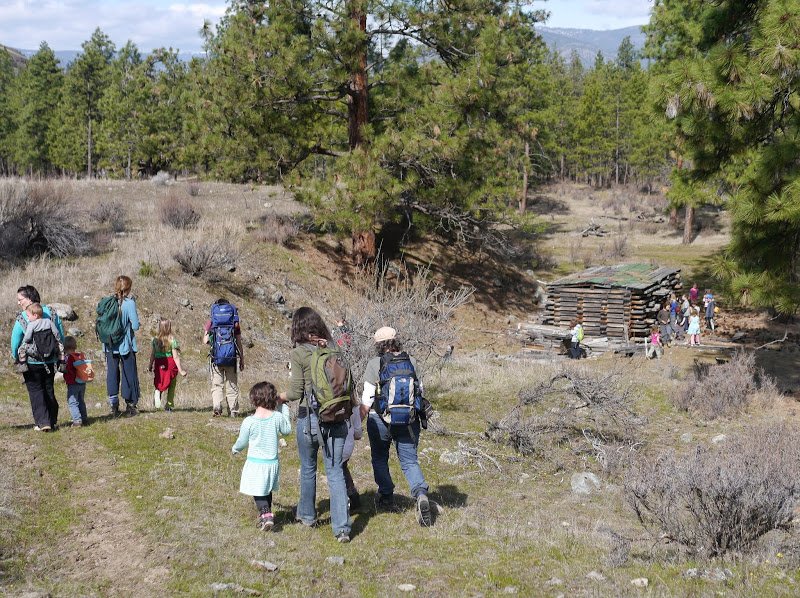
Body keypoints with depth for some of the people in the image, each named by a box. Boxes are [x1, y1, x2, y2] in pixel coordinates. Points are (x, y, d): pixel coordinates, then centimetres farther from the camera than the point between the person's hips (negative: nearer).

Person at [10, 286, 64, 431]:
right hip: (50, 361, 4)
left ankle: (42, 422, -3)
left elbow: (15, 342, -11)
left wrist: (16, 358, 7)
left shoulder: (22, 318, -16)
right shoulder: (52, 313, -3)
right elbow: (61, 336, 2)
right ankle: (52, 421, 21)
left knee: (35, 390, 5)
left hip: (31, 362, -4)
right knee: (49, 390, 17)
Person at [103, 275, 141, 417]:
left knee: (112, 374, 10)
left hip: (110, 345, 4)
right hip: (126, 345, -3)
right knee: (129, 374, 8)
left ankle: (114, 406, 9)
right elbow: (135, 326, -16)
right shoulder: (129, 303, -14)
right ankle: (130, 406, 12)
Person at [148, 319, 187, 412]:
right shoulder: (172, 340, -10)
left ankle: (158, 391, -14)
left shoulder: (155, 339, -2)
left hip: (159, 364, 2)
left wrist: (150, 366, 19)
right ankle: (169, 405, 14)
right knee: (171, 386, 15)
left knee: (159, 384, 18)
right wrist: (180, 370, -5)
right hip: (171, 363, -2)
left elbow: (152, 355, 3)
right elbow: (175, 357, -11)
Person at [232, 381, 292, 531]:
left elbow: (242, 442, -1)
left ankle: (266, 514, -15)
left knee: (258, 493, 4)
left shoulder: (249, 422, -15)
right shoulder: (278, 417, -10)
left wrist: (235, 449, 23)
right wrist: (285, 409, 19)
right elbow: (287, 430, 11)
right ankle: (266, 513, 31)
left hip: (256, 463, -3)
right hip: (273, 462, 4)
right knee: (267, 491, 21)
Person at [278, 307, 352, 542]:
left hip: (310, 418, -3)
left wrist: (278, 397, 9)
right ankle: (342, 527, -4)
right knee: (335, 472, 4)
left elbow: (295, 392, -9)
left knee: (308, 468, 18)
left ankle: (307, 514, 36)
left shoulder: (298, 354, -9)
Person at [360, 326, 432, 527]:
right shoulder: (411, 362, 1)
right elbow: (421, 390, 7)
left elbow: (367, 399, -10)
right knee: (410, 461, 5)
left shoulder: (375, 364, -10)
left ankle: (386, 497, 24)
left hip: (380, 420, -3)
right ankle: (421, 494, -18)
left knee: (380, 458, 18)